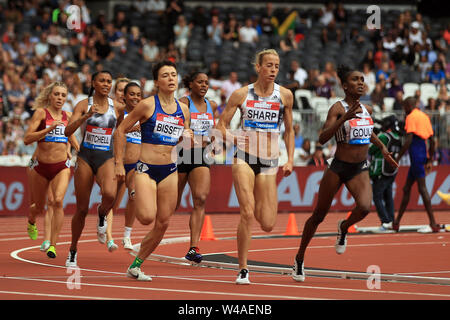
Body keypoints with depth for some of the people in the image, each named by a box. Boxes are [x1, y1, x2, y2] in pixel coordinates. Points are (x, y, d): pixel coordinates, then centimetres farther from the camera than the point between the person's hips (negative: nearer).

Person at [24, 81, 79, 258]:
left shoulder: (67, 116, 7)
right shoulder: (41, 113, -6)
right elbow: (27, 139, -16)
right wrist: (50, 128, -24)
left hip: (62, 167, 1)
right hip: (41, 167, -1)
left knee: (58, 201, -23)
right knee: (39, 207, 14)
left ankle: (52, 244, -19)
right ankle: (31, 221, 52)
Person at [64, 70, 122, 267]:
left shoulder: (115, 106, 6)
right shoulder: (84, 105, -1)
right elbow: (68, 131, -11)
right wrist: (86, 115, -24)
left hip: (107, 157, 1)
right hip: (86, 157, -1)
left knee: (110, 194, -31)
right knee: (82, 209, 3)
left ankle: (102, 215, 5)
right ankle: (73, 251, 20)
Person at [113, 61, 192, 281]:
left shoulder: (183, 110, 8)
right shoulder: (147, 105, -7)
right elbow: (121, 130, -2)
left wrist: (188, 138, -3)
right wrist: (119, 163, -6)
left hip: (170, 171, 5)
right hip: (146, 168, -5)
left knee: (163, 224, 2)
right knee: (147, 217, -23)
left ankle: (135, 266, 16)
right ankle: (136, 197, 12)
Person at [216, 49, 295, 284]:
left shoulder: (285, 95, 3)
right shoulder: (241, 94, 0)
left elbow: (289, 130, 15)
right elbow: (221, 125, 5)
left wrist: (290, 160, 6)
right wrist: (232, 137, -17)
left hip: (270, 162, 2)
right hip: (245, 158, -2)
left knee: (268, 225, -1)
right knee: (247, 213, -19)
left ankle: (257, 203, 36)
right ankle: (243, 269, -8)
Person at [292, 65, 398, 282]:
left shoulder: (367, 110, 6)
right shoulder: (338, 108, -12)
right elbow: (322, 138, -26)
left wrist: (382, 146, 18)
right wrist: (345, 118, -34)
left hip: (360, 170, 4)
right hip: (338, 167, -4)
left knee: (364, 207, -25)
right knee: (319, 215, 7)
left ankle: (344, 228, 10)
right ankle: (299, 259, 25)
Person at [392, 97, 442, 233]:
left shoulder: (411, 117, -7)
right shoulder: (425, 116, 17)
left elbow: (409, 140, -16)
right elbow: (432, 141, 17)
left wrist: (398, 158, -12)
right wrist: (430, 160, 22)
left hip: (416, 154, -9)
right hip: (424, 153, 9)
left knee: (422, 188, -10)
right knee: (406, 188, 14)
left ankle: (433, 223, -14)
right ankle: (397, 222, 21)